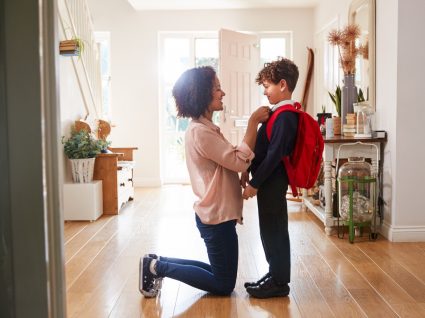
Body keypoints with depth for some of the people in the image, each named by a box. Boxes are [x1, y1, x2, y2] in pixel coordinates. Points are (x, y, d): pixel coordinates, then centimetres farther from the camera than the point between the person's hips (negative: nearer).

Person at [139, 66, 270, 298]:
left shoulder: (203, 128, 12)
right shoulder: (200, 132, -21)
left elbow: (231, 161, 12)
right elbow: (240, 161, -22)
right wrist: (253, 121, -18)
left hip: (215, 213, 10)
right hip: (217, 216, -10)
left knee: (220, 273, 20)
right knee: (223, 285, 4)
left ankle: (158, 263, 18)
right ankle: (158, 267, 4)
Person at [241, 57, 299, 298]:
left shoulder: (285, 116, -18)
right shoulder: (281, 113, 12)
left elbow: (274, 154, -23)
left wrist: (254, 183, -19)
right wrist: (249, 172, 15)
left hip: (272, 182, -10)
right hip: (267, 180, 10)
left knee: (274, 231, 0)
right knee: (269, 230, 16)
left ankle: (279, 283, 11)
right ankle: (275, 274, 28)